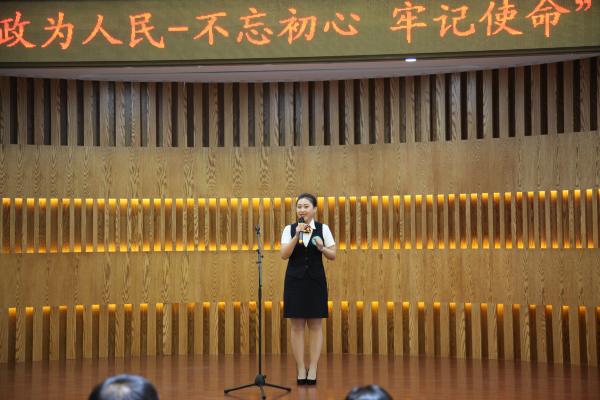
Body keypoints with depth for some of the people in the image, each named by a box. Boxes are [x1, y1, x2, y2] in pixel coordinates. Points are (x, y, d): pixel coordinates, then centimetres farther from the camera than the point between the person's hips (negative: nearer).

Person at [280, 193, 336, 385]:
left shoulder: (323, 228, 1)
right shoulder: (289, 229, 1)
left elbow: (333, 256, 3)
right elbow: (284, 255, -9)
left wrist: (322, 248, -17)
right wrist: (297, 236, -20)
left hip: (315, 280, 0)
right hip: (295, 280, 0)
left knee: (315, 325, 3)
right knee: (297, 326, 2)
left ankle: (313, 370, 9)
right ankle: (301, 369, 10)